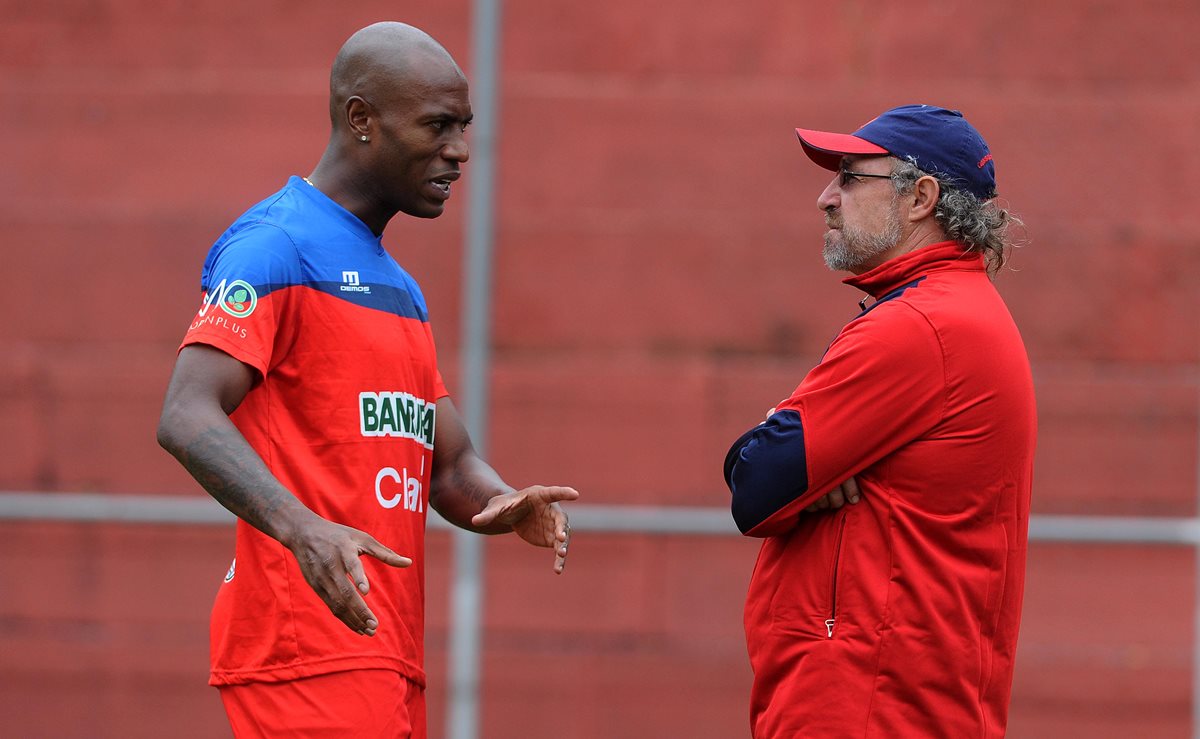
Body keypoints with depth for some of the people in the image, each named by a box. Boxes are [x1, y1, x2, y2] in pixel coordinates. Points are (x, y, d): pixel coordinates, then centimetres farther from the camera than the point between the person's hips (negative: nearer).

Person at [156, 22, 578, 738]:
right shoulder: (277, 247, -6)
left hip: (389, 664, 9)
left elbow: (452, 467, 24)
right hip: (309, 646, -9)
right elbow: (187, 418, -19)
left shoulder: (400, 290, 24)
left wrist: (505, 505, -1)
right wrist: (300, 527, -35)